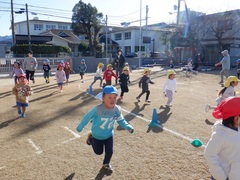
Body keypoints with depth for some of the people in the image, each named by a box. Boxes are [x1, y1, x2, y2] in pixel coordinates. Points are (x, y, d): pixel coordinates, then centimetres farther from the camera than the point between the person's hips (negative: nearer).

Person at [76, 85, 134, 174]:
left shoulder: (117, 109, -20)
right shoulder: (98, 109, -33)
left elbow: (121, 120, -3)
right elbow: (87, 117, -19)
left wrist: (128, 127, -19)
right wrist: (80, 127, -6)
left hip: (109, 135, 3)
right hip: (97, 135, -3)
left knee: (109, 151, 12)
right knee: (98, 152, 16)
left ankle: (106, 164, 45)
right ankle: (91, 138, 42)